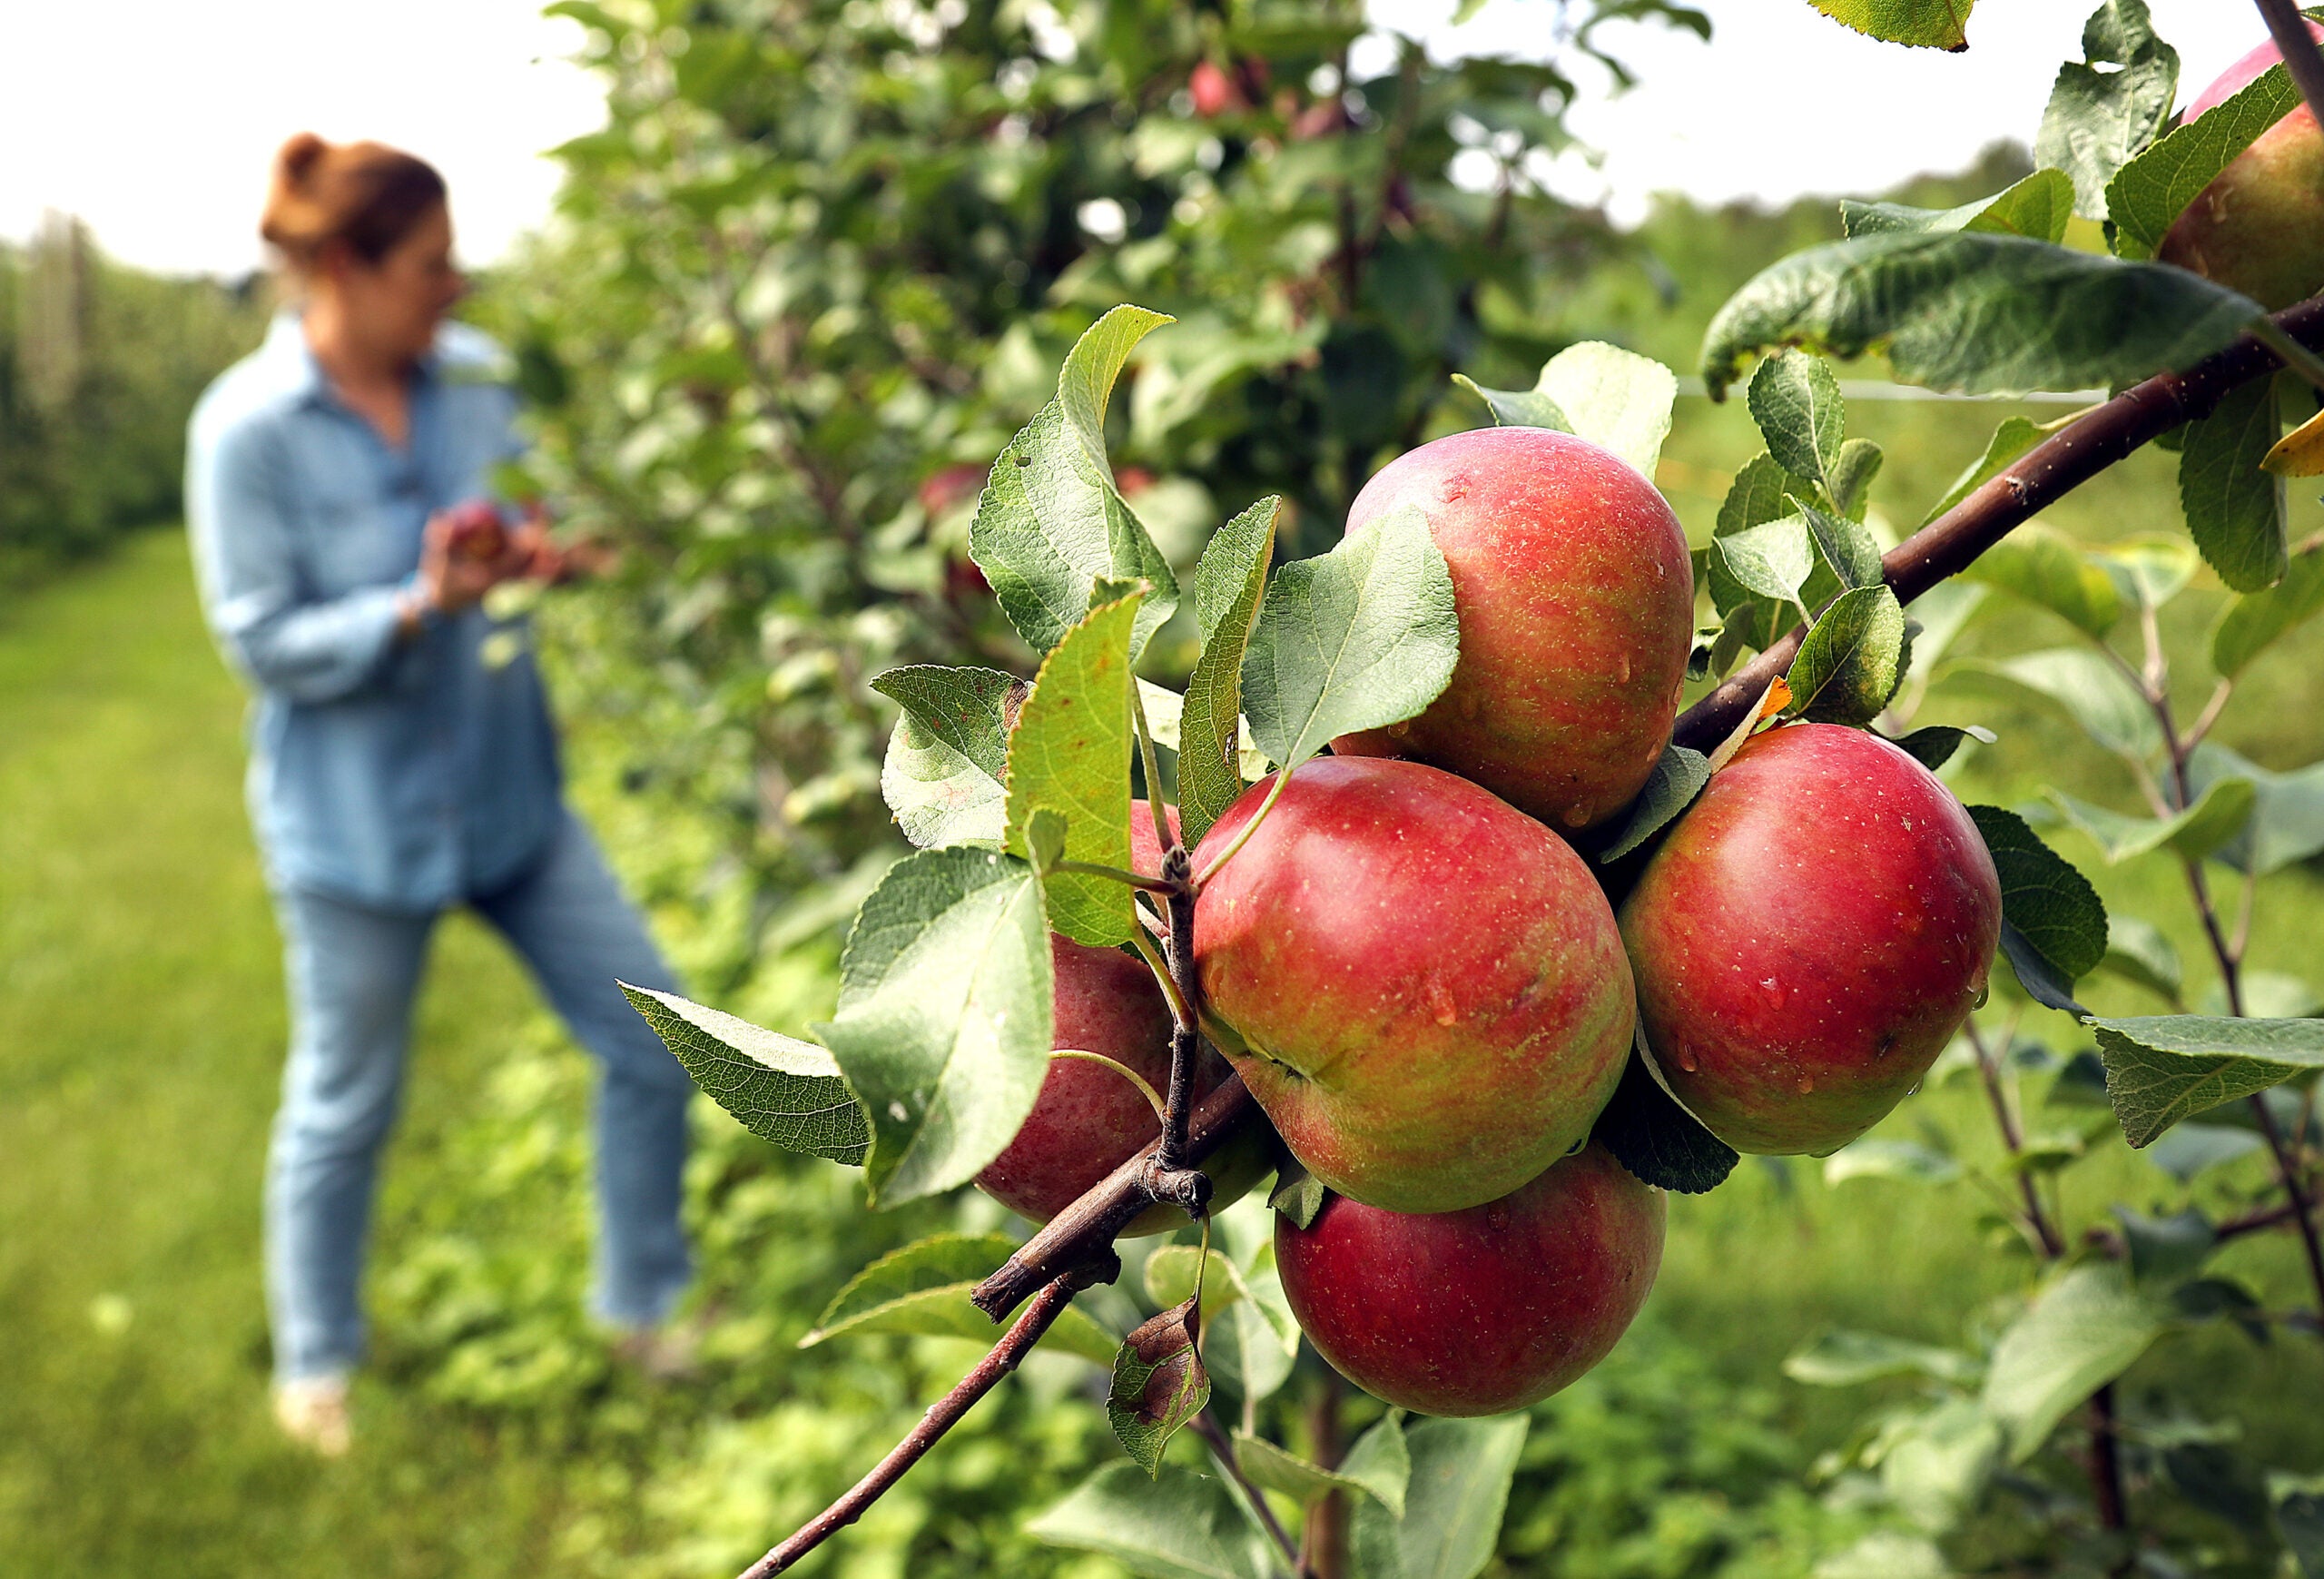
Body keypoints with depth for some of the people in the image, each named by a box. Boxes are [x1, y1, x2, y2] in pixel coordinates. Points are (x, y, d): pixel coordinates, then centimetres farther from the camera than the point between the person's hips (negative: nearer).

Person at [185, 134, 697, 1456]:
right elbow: (265, 643, -15)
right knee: (346, 1108, 12)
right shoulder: (249, 430, -17)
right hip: (357, 820, -5)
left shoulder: (473, 376, -2)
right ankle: (317, 1370, 37)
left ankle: (644, 1307, 29)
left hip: (510, 787, 5)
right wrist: (420, 608, -29)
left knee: (654, 1045, 6)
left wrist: (535, 552, -12)